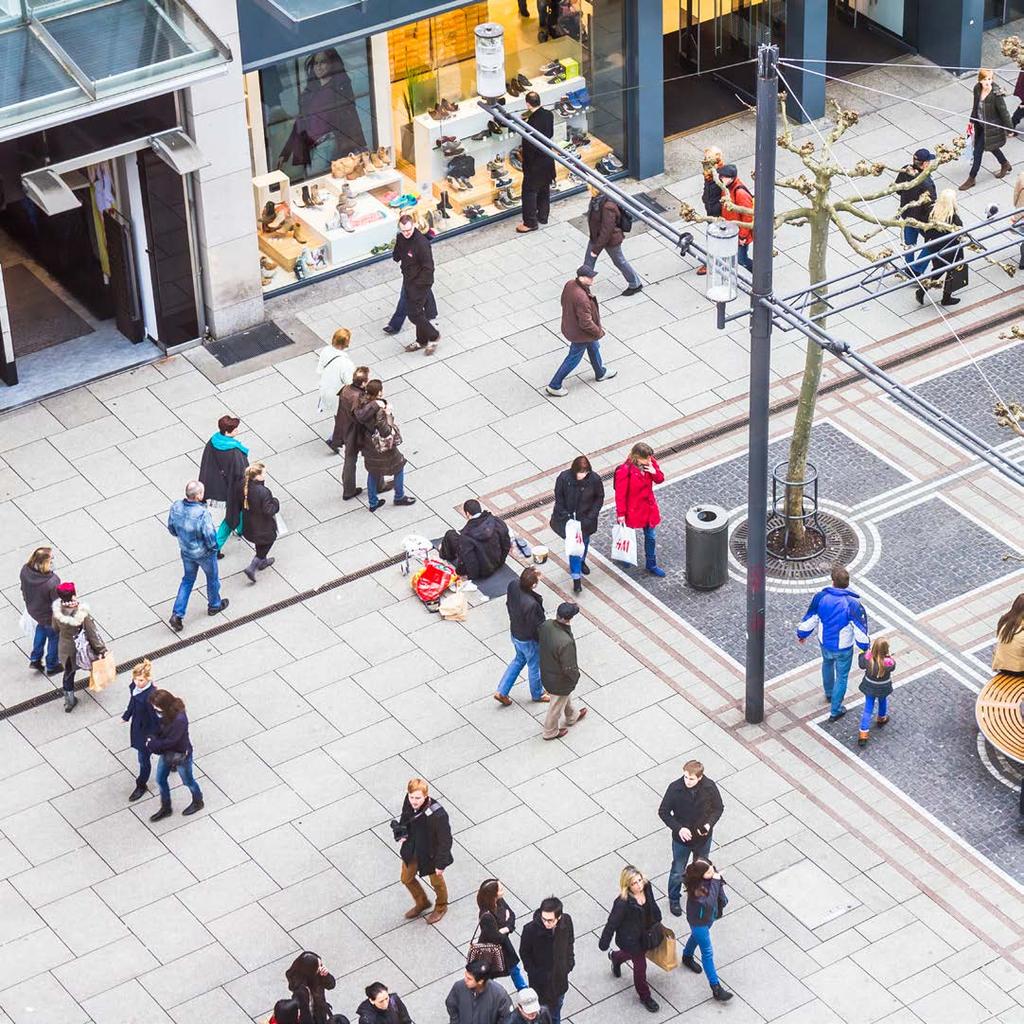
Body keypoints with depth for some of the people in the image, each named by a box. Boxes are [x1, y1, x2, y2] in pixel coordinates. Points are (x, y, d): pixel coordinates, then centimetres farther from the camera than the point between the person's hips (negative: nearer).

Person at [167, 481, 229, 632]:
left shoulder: (176, 507, -18)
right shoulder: (203, 513, -37)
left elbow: (171, 529, -3)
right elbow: (210, 536, -29)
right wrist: (213, 546, -7)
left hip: (185, 551, 5)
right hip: (204, 553, -5)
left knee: (188, 580, 25)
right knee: (212, 577, 24)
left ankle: (177, 614, 20)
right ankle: (214, 605, 49)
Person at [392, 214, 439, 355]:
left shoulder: (421, 243, -28)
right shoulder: (400, 237, -4)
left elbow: (428, 267, -24)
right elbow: (397, 255, 17)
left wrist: (419, 283, -19)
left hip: (420, 282, -8)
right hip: (408, 280, 8)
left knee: (414, 314, -4)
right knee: (416, 311, 19)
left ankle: (433, 336, 17)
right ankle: (422, 340, 35)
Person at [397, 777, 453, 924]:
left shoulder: (438, 815, -39)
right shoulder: (408, 802, -21)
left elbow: (445, 840, -26)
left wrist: (441, 864, -19)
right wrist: (400, 833, -12)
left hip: (430, 855, -6)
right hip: (411, 850, 6)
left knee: (436, 882, 23)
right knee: (407, 879, 26)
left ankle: (441, 907, 55)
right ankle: (422, 903, 56)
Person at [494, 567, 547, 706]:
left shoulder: (513, 585, -21)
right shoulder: (531, 604, -42)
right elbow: (536, 627, -27)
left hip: (514, 632, 7)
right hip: (528, 640, -7)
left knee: (519, 659, 32)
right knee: (534, 666, 22)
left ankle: (501, 691, 38)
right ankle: (537, 695, 48)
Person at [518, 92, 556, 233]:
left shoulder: (533, 122, -30)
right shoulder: (549, 115, -7)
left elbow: (529, 148, -22)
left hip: (535, 163, -8)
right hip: (548, 159, 8)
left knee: (529, 191, 6)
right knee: (544, 189, 22)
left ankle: (530, 223, 13)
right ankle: (543, 216, 35)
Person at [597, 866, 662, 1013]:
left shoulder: (647, 887, -20)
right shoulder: (623, 903, -38)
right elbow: (612, 922, -25)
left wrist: (657, 922, 16)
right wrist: (604, 942, -14)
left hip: (645, 933, 6)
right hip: (631, 938, -6)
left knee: (634, 954, 35)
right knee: (640, 965, 13)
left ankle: (615, 957, 69)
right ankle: (644, 996, 40)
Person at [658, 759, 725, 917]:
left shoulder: (709, 787, -22)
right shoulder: (675, 788, -26)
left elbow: (718, 808, -5)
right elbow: (663, 812, -15)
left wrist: (709, 824, -23)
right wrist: (679, 828, -27)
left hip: (703, 838, 1)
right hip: (682, 838, -1)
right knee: (677, 872, 18)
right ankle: (674, 899, 45)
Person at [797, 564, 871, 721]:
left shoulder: (820, 597, -19)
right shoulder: (852, 604, -27)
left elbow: (809, 619, -6)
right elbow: (860, 629, -18)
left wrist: (802, 634, 13)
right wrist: (865, 647, -1)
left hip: (824, 643, 4)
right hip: (843, 648, -4)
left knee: (827, 664, 34)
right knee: (842, 677, 16)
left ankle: (829, 695, 56)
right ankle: (835, 711, 25)